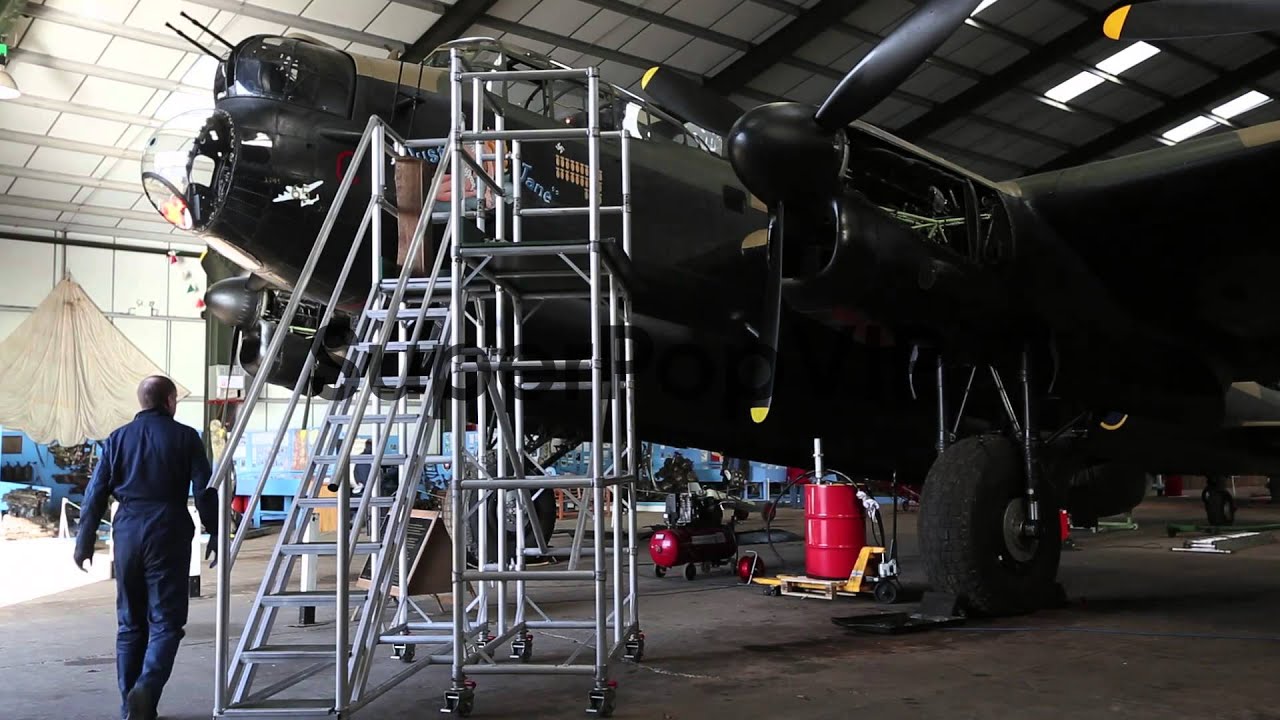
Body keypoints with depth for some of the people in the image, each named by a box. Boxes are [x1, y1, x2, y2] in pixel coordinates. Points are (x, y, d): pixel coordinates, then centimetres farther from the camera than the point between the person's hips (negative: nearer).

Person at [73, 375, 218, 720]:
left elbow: (95, 493, 8)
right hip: (167, 533, -4)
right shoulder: (185, 437, 0)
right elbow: (204, 492, -4)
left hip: (127, 533, 4)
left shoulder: (117, 439, 10)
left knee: (130, 623, 13)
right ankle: (146, 688, -20)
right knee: (166, 621, 0)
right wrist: (215, 536, 2)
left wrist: (85, 542, 13)